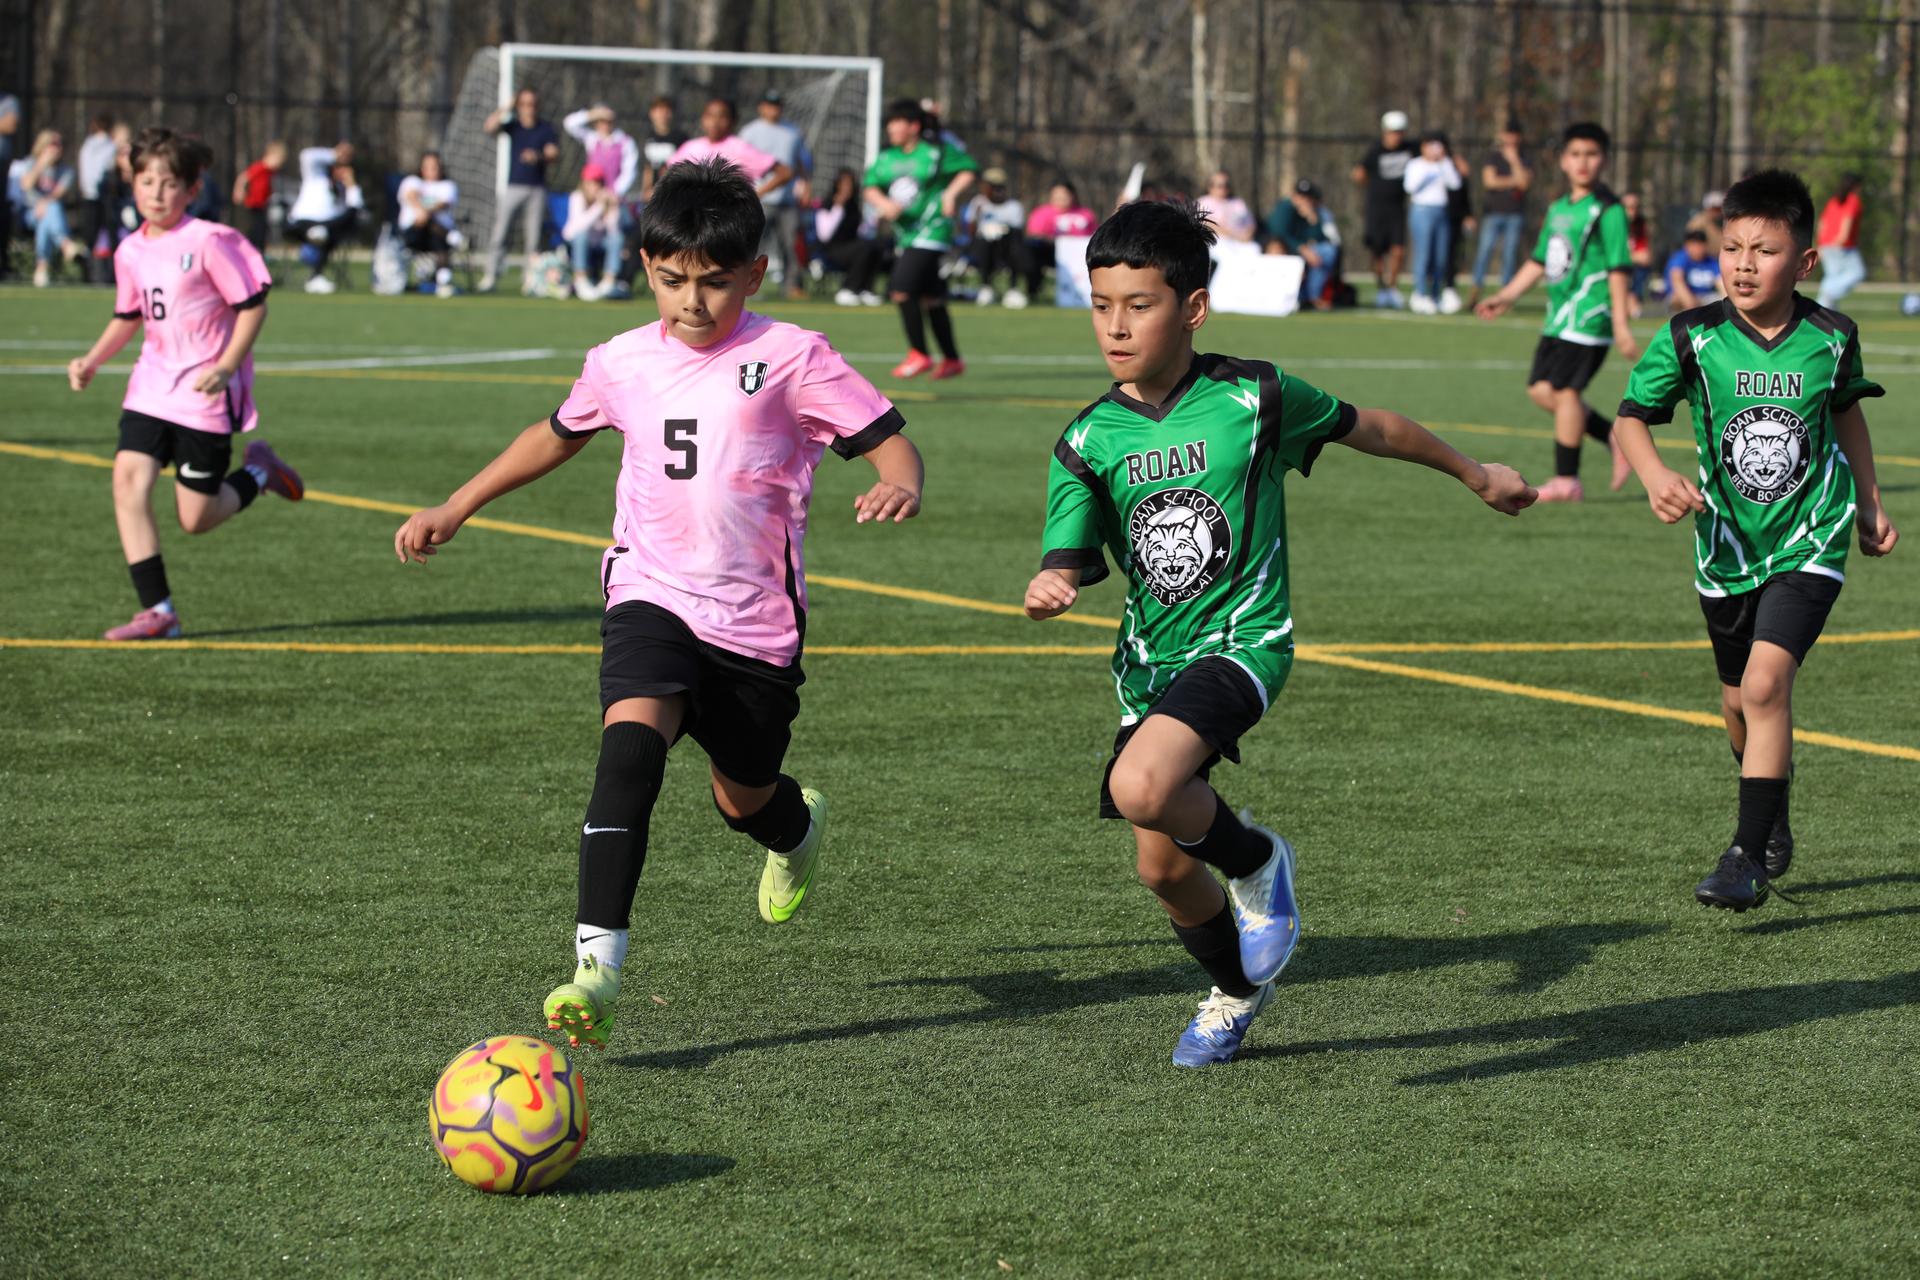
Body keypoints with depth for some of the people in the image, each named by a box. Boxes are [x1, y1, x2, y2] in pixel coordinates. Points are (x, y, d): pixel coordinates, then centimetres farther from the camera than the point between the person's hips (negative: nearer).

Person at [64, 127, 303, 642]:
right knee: (128, 478, -15)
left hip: (204, 393, -5)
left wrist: (225, 368, -19)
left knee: (195, 518, -3)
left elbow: (253, 306, -10)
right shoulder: (130, 252, 6)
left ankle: (258, 472, 28)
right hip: (152, 386, 5)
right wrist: (92, 360, 7)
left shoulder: (210, 242, -13)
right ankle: (157, 610, -10)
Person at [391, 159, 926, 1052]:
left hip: (756, 620, -1)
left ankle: (796, 825, 58)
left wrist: (899, 486, -31)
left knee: (744, 800, 15)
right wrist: (455, 508, 25)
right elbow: (559, 435, 24)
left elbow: (887, 439, -7)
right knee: (631, 741, -28)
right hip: (652, 598, 1)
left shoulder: (790, 359, -7)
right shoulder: (623, 364, 5)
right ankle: (596, 965, -35)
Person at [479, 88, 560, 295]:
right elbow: (489, 127, -11)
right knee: (499, 233, -6)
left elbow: (553, 153, -4)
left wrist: (538, 157, -24)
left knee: (533, 237, -1)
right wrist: (505, 109, -19)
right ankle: (490, 277, -4)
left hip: (536, 189, 0)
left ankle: (532, 278, 2)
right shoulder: (513, 125, 6)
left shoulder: (546, 128, 7)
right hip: (513, 186, 0)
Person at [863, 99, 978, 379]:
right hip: (904, 235, 7)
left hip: (931, 229, -7)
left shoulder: (937, 151, -7)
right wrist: (884, 203, -12)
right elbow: (870, 187, 7)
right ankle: (952, 359, 22)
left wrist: (952, 193, -13)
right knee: (930, 298, 12)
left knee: (902, 290, -17)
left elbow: (970, 169, 0)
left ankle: (919, 354, -6)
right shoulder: (886, 157, 10)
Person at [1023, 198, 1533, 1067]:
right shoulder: (1088, 441, -1)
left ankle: (1257, 862, 1)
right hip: (1150, 661, 5)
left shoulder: (1251, 398, -8)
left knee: (1141, 787, -31)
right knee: (1161, 865, 10)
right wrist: (1046, 591, -29)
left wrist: (1474, 475, 20)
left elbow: (1370, 430, 8)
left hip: (1242, 641, -5)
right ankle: (1237, 989, 41)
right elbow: (1069, 563, -4)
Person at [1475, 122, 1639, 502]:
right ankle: (1616, 437, 17)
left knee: (1565, 389, -9)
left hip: (1588, 315, -9)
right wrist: (1506, 297, 17)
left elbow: (1618, 269, -12)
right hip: (1559, 315, 9)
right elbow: (1539, 261, 23)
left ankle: (1566, 481, -2)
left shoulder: (1608, 211, -9)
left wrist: (1621, 325, -16)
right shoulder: (1559, 209, 15)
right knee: (1541, 389, 7)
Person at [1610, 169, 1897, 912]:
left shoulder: (1831, 339, -9)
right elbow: (1631, 416, -6)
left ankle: (1751, 856, -14)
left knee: (1766, 683, -20)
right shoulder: (1691, 339, -12)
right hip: (1726, 543, 2)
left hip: (1809, 542, -2)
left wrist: (1869, 504, 18)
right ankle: (1773, 823, 45)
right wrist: (1654, 474, -27)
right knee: (1740, 700, 16)